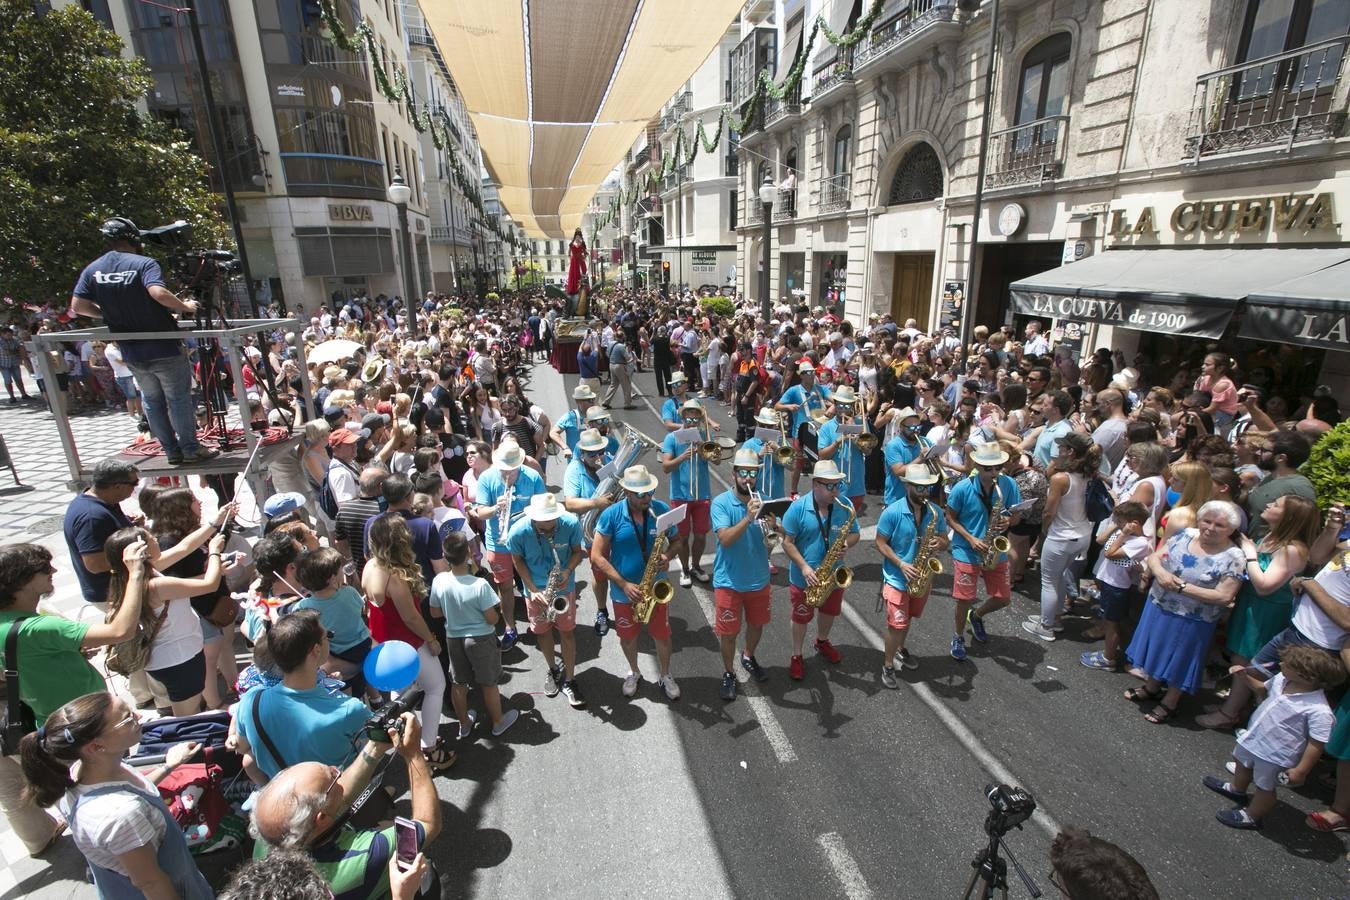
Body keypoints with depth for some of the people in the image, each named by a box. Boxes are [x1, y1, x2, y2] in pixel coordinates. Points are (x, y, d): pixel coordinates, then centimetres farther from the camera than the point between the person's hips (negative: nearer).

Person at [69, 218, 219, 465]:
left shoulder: (92, 269, 5)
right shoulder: (143, 263, -11)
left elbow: (77, 306, 1)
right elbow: (158, 293, -29)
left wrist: (109, 313, 16)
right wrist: (185, 306, -14)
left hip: (131, 353, 5)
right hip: (164, 349, -5)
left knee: (152, 400, 15)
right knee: (179, 398, 4)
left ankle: (171, 451, 19)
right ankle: (191, 450, 8)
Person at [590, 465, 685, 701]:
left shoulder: (662, 510, -12)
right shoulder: (611, 515, -18)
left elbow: (677, 540, 3)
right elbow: (597, 557, -16)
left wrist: (667, 555, -20)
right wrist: (624, 584, -21)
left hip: (656, 588, 1)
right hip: (624, 591, -1)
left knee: (662, 635, 16)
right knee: (627, 636, 20)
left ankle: (666, 676, 42)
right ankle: (634, 673, 47)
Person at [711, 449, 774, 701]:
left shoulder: (762, 501, -3)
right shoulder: (721, 503, -15)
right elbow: (726, 539, -26)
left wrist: (772, 529, -25)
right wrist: (748, 518, -38)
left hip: (759, 579, 4)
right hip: (729, 581, -4)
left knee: (757, 624, 22)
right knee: (728, 632, 8)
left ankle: (748, 657, 49)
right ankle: (729, 673, 31)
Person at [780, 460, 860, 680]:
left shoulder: (845, 506, -9)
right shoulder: (798, 507, -19)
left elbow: (855, 533, 2)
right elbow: (787, 542, -15)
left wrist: (847, 543, -21)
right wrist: (804, 567, -23)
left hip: (834, 575, 4)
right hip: (804, 577, -4)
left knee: (830, 612, 26)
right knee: (801, 618, 14)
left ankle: (822, 641, 54)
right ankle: (797, 656, 36)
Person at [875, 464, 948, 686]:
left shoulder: (935, 512, -5)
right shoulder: (892, 512, -18)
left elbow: (945, 540, 4)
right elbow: (881, 543, -12)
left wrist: (940, 544, -20)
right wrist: (901, 564, -22)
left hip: (923, 577, 5)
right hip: (897, 577, -5)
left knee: (908, 619, 23)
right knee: (897, 624, -5)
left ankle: (900, 649, 47)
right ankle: (887, 665, 13)